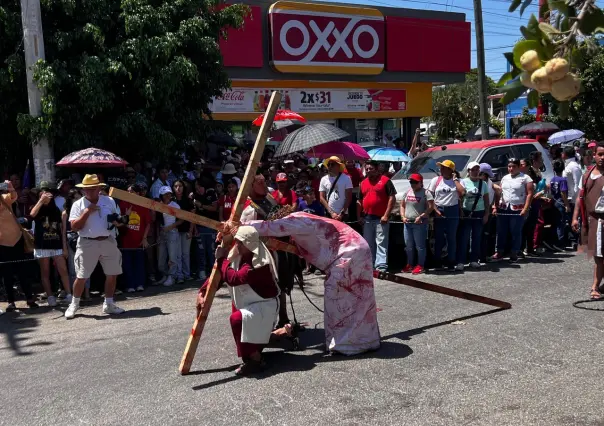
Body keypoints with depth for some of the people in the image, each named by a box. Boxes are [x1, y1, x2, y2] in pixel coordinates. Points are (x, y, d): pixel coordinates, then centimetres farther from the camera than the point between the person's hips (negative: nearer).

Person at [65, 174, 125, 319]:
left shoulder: (109, 201, 6)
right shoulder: (78, 204, -2)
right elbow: (74, 227, -10)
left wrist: (116, 221, -7)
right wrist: (87, 212, -16)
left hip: (108, 242, 3)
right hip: (87, 243, -3)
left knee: (112, 274, 7)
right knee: (81, 276, 1)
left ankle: (108, 304, 21)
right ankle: (74, 304, 19)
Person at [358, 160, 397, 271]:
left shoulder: (385, 180, -4)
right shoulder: (363, 183, 14)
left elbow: (392, 198, -9)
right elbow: (360, 201, 19)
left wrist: (386, 215, -14)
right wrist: (360, 216, 10)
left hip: (381, 219, -6)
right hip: (367, 219, 6)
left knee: (381, 243, -6)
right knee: (368, 244, 13)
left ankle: (381, 266, -6)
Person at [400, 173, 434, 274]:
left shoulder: (426, 193, -5)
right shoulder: (407, 193, 14)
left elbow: (431, 207, -12)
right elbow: (402, 205, 19)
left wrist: (421, 217, -18)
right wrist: (403, 216, 4)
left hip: (420, 223, -7)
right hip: (408, 223, 7)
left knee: (420, 246, -3)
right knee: (408, 246, 12)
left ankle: (420, 266, 4)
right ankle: (410, 265, 23)